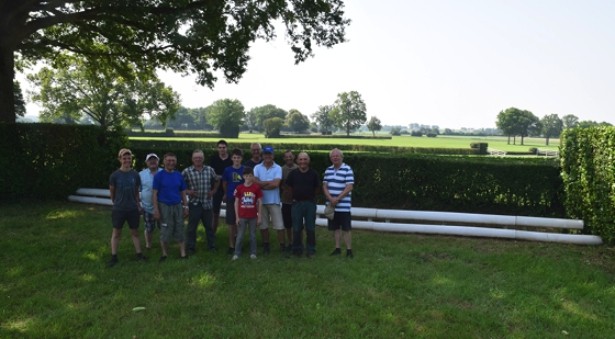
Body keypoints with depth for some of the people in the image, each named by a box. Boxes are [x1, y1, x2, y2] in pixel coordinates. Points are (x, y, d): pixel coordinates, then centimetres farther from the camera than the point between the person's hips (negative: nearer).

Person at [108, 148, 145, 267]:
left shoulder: (135, 174, -1)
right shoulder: (114, 175, -8)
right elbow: (111, 192, 4)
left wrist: (138, 203, 5)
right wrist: (116, 203, 12)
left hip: (133, 209, 2)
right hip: (118, 209, -2)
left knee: (135, 232, 10)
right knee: (116, 232, 6)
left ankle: (139, 254, 18)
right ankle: (114, 257, 15)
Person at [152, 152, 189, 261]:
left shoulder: (179, 175, 6)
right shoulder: (159, 175, -5)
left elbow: (183, 193, 10)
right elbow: (154, 194, -7)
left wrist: (185, 207, 7)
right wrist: (156, 209, -12)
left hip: (178, 206, 3)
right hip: (164, 206, -3)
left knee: (179, 230, 7)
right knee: (165, 231, 5)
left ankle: (183, 253, 13)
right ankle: (164, 254, 20)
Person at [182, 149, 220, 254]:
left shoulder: (210, 170, 4)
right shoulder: (187, 171, -6)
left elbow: (217, 181, 20)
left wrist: (214, 190, 7)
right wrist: (187, 191, -12)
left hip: (207, 203, 3)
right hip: (194, 203, -3)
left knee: (209, 226, 13)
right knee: (192, 227, 6)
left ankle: (212, 246, 26)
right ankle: (191, 248, 18)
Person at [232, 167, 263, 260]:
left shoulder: (256, 187, -4)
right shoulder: (239, 188, -3)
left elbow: (260, 202, 0)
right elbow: (236, 203, 1)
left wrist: (259, 216, -2)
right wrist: (237, 217, -3)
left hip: (253, 217, 0)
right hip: (242, 216, 0)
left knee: (253, 235, 10)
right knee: (240, 236, 5)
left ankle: (253, 253, 21)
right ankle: (237, 253, 14)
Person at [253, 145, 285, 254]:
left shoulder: (278, 168, -2)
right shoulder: (257, 168, 2)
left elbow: (276, 184, -14)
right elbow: (255, 182, -10)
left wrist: (262, 184, -10)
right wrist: (270, 182, -11)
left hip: (274, 201, -1)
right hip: (261, 200, 2)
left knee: (279, 225, -1)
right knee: (263, 225, 11)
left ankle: (282, 246, 11)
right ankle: (266, 245, 25)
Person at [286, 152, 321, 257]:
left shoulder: (313, 173, -2)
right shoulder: (293, 173, -1)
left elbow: (317, 188, 7)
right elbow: (289, 187, 7)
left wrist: (310, 196, 6)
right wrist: (294, 197, 5)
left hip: (310, 203, 0)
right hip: (297, 203, 0)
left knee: (310, 228, 5)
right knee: (296, 228, 7)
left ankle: (310, 249, 15)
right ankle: (297, 249, 18)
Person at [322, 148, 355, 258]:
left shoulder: (347, 170, -9)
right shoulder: (328, 170, 10)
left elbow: (349, 187, -14)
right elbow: (324, 186, 7)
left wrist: (337, 199, -16)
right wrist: (330, 198, -9)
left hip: (343, 206, -5)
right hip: (331, 205, 5)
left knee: (346, 228, -1)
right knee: (335, 228, 12)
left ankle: (349, 250, 6)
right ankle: (337, 248, 22)